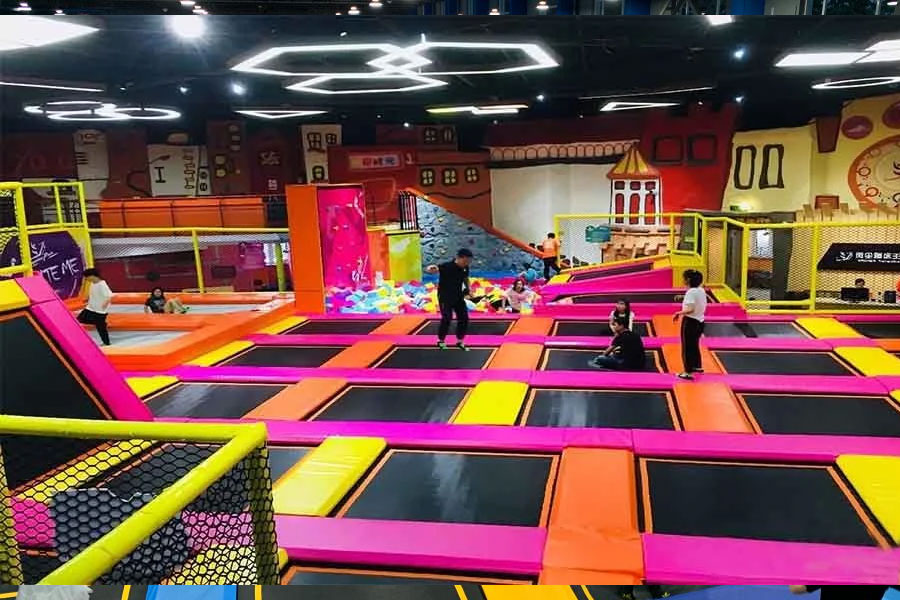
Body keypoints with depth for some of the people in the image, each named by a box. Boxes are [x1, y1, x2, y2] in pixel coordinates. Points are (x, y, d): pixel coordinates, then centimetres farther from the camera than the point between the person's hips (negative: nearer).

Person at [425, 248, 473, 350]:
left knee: (464, 318, 6)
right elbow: (429, 269, -36)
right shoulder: (447, 266, -24)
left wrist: (468, 289, 2)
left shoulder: (465, 268, -5)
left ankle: (460, 342, 24)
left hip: (458, 296, 6)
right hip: (445, 297, -6)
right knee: (447, 318, -10)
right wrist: (431, 268, -60)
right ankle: (441, 341, 13)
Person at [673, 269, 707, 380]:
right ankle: (698, 366, 38)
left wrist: (678, 313, -16)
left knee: (687, 347, -1)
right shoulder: (701, 291, 6)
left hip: (690, 322, -9)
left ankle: (688, 372, 1)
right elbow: (700, 305, 13)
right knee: (694, 345, 25)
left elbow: (690, 309, -26)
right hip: (699, 321, 9)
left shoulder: (690, 292, -20)